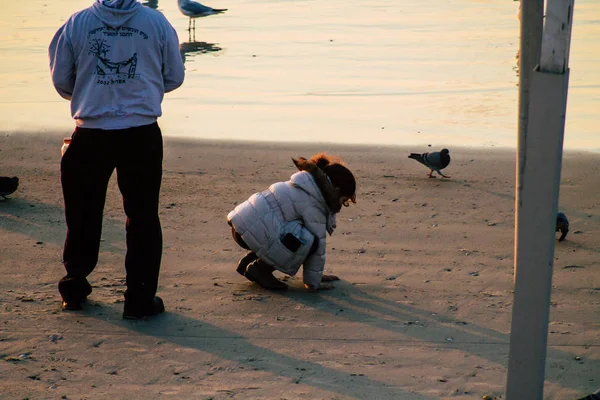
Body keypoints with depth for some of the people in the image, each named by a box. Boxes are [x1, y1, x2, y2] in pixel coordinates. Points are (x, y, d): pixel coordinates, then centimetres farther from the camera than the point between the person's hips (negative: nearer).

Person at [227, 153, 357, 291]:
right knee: (308, 241, -18)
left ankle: (249, 261, 16)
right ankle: (260, 269, -5)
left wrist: (316, 274, 27)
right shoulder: (313, 206, -10)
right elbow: (318, 246, -7)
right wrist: (313, 283, 1)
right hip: (253, 231, -11)